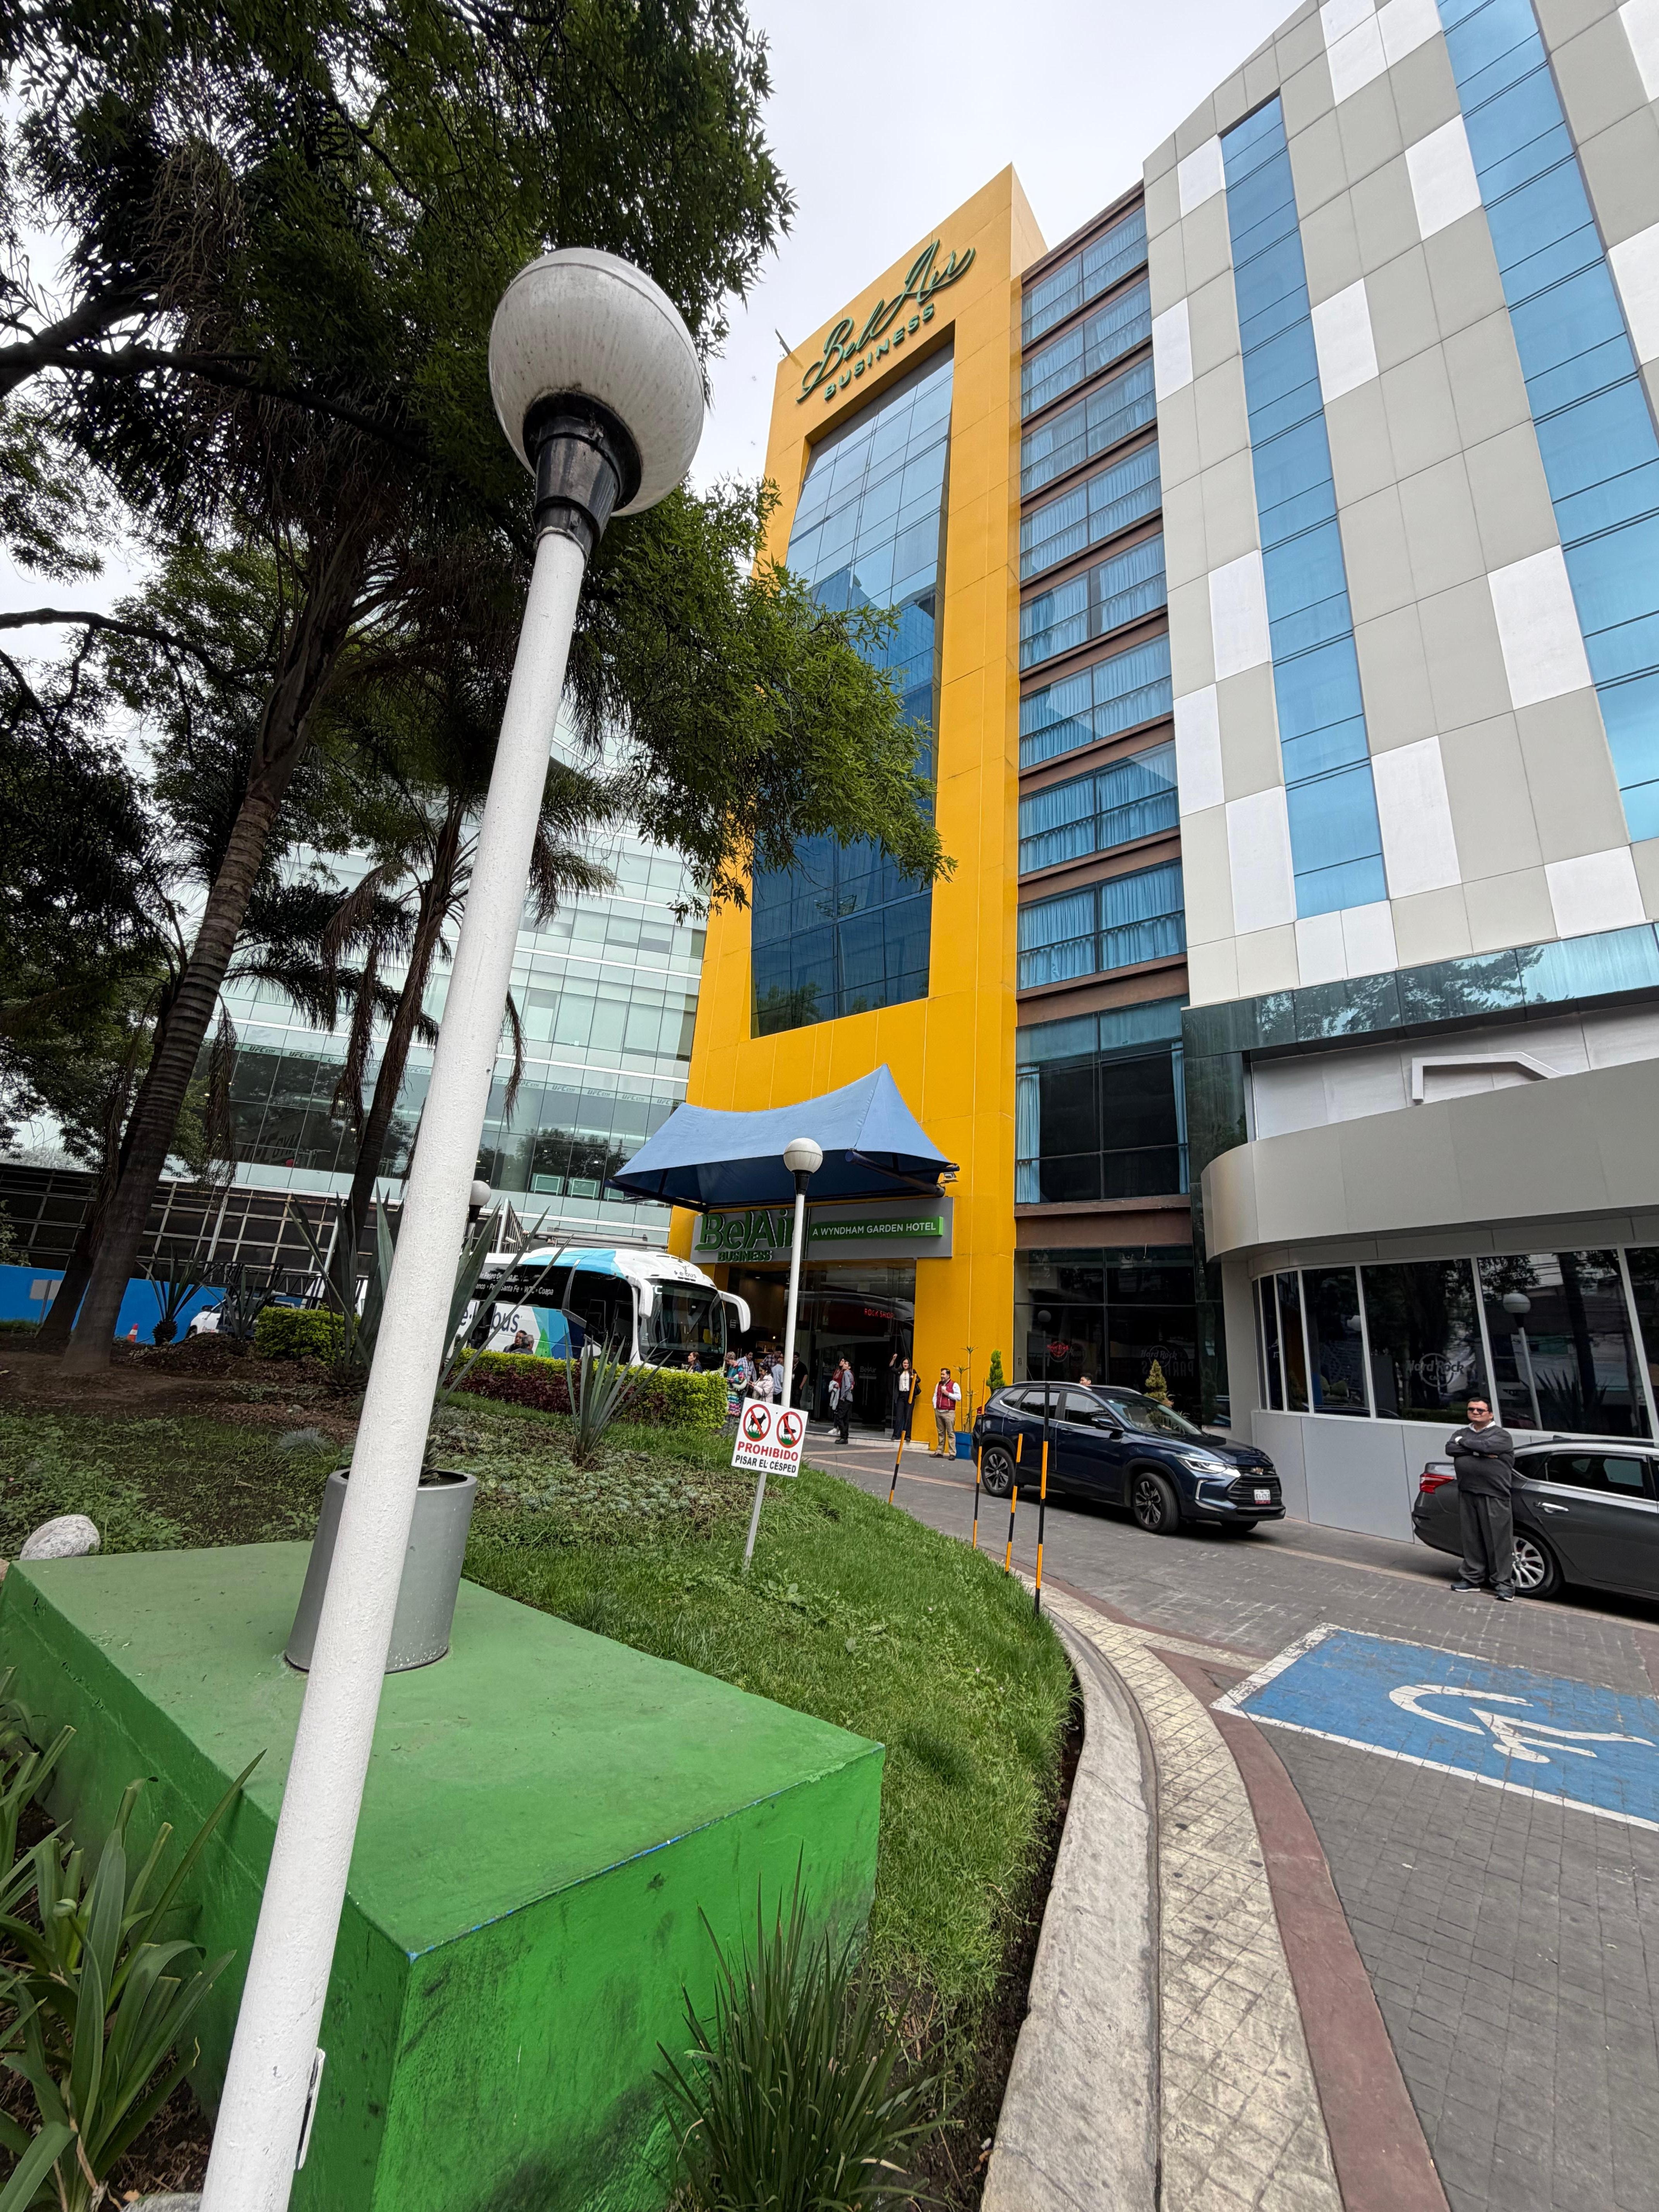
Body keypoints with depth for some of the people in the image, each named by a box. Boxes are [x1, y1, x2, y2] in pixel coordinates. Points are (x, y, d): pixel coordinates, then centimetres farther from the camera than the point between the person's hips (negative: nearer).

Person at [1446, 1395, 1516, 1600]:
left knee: (1499, 1541, -1)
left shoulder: (1501, 1435, -1)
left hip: (1494, 1497, -5)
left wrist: (1463, 1443, -3)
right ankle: (1473, 1577, 18)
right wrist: (1477, 1451, -14)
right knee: (1472, 1539, 10)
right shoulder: (1462, 1433, 15)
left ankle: (1503, 1582, 7)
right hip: (1467, 1495, 5)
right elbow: (1450, 1449, -3)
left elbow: (1485, 1446, -20)